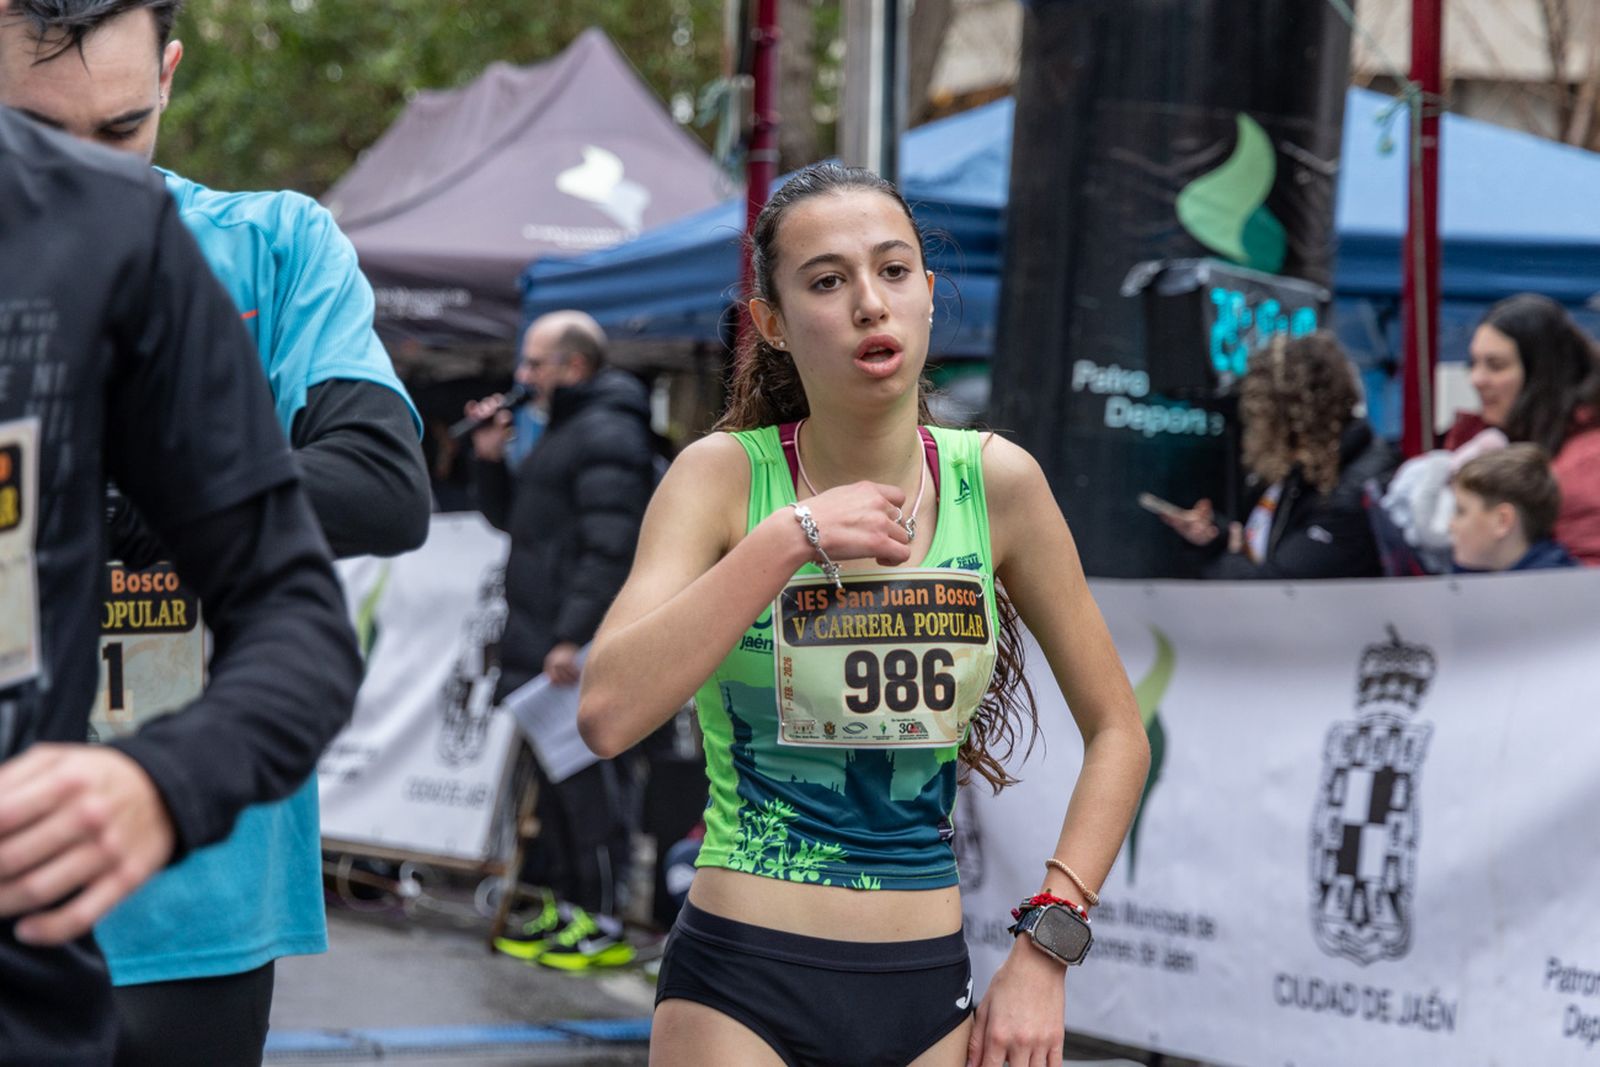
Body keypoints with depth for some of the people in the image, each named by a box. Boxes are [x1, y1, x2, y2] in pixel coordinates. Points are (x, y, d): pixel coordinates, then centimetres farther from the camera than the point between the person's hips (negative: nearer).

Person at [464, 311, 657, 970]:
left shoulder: (607, 435, -13)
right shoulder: (562, 433, 21)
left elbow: (610, 549, -21)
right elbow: (510, 517, 30)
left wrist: (573, 637, -25)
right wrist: (489, 457, 12)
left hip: (584, 651, -11)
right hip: (545, 643, 11)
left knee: (589, 779, -8)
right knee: (556, 778, 13)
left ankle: (604, 925, -4)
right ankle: (565, 908, 20)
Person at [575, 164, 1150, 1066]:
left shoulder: (995, 482, -2)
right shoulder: (725, 475, -7)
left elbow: (1118, 733, 7)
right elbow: (608, 714, -21)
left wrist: (1045, 948, -2)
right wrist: (789, 539, -21)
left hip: (929, 993, 2)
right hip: (741, 989, -2)